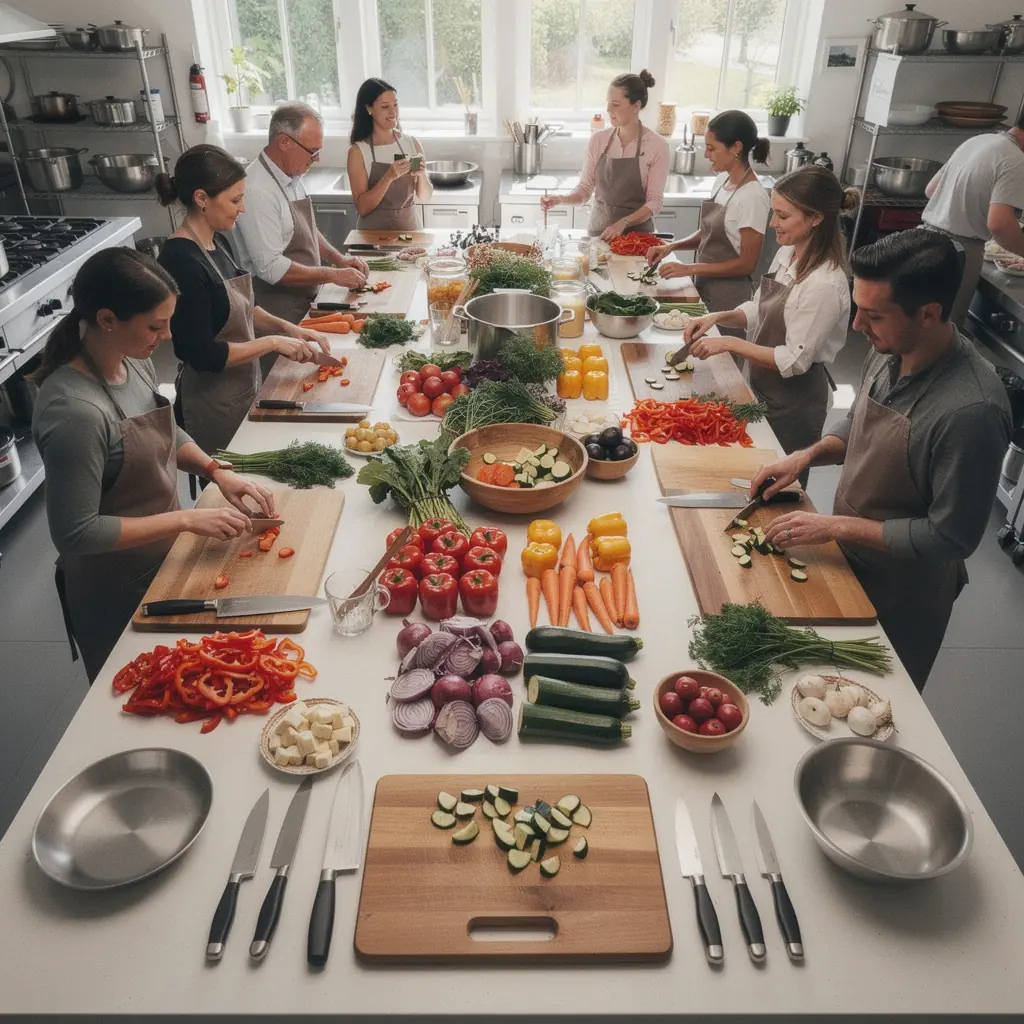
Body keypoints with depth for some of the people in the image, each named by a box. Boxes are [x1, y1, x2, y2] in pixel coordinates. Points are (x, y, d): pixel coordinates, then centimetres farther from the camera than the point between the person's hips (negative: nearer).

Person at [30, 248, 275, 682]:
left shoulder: (135, 361, -7)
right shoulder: (74, 411, -32)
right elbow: (76, 533, -29)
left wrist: (217, 471, -6)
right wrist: (188, 520, -27)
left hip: (163, 560, 7)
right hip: (116, 596, -7)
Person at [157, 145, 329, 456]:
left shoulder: (217, 243, 4)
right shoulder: (182, 263, -23)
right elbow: (203, 356, -24)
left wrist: (288, 328, 2)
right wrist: (273, 342, -17)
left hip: (243, 390, 9)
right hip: (213, 407, -8)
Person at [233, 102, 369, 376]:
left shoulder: (291, 177, 6)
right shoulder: (258, 191, -22)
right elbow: (271, 268, -25)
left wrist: (339, 258, 5)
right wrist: (333, 275, -19)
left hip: (303, 300, 9)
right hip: (277, 311, -9)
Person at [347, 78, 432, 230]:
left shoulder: (411, 143, 3)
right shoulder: (358, 151, -6)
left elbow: (424, 197, 5)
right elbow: (362, 207, -11)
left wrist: (421, 175, -13)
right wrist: (389, 177, -22)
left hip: (410, 227, 3)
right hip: (375, 231, -3)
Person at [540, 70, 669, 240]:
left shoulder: (657, 146, -9)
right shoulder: (598, 139, 1)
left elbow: (654, 202, -10)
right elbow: (585, 189, 3)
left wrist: (623, 223, -23)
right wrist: (561, 200, -15)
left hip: (636, 231, -3)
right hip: (598, 229, 3)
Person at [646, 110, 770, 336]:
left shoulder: (753, 197, -20)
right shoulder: (723, 181, 4)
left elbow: (748, 263, -18)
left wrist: (690, 268, -20)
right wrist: (672, 246, -1)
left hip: (727, 299, -7)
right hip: (704, 288, 7)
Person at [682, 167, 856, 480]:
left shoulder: (824, 285, -27)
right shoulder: (787, 255, -2)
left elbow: (795, 360, -24)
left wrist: (728, 343, -23)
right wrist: (719, 317, -7)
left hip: (793, 403, -8)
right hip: (764, 389, 8)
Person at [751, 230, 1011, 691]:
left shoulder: (971, 411, -33)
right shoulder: (889, 351, -10)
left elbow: (950, 538, -27)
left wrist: (836, 526, -25)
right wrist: (808, 455, -8)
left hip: (902, 596, -6)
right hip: (848, 563, 6)